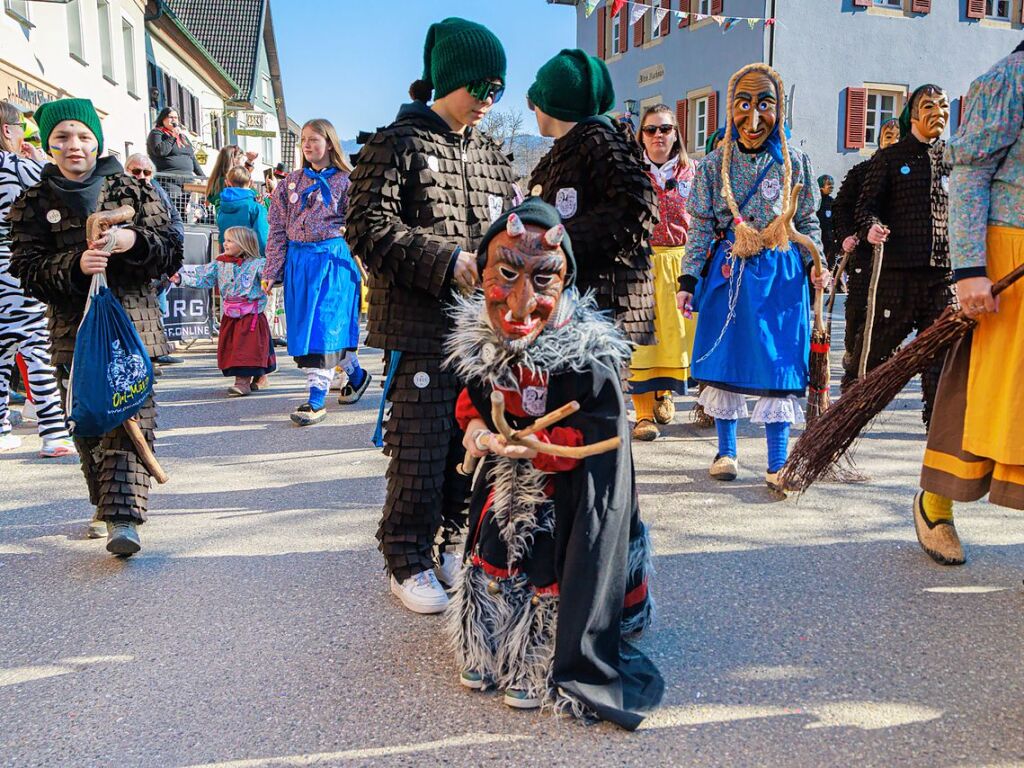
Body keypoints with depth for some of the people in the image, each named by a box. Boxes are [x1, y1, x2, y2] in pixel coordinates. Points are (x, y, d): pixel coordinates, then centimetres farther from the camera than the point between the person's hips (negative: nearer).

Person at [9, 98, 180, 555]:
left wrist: (135, 241, -16)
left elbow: (170, 256, 5)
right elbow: (26, 269, 2)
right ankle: (104, 506, 23)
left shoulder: (133, 192, 8)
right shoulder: (33, 204, 10)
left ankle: (122, 517, -16)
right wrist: (75, 265, -17)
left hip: (131, 321, -1)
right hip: (72, 328, 2)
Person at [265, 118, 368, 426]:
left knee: (324, 325, -10)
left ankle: (317, 400, -7)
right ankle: (356, 375, 27)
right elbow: (278, 229, 11)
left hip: (332, 259, -5)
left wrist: (366, 266, -5)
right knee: (305, 326, 8)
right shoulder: (291, 182, 13)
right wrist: (272, 271, 6)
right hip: (298, 261, 5)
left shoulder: (344, 181, 2)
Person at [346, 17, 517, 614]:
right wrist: (447, 261, -20)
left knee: (471, 442, 12)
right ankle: (408, 562, 16)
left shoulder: (492, 154, 18)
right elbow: (370, 228, -11)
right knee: (420, 451, -1)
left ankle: (450, 542, 31)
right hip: (421, 327, -6)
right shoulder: (397, 143, -2)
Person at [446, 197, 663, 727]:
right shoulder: (480, 339, -8)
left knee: (547, 571, 2)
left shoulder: (586, 352, -26)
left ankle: (542, 667, 26)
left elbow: (599, 432, -23)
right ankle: (486, 650, 40)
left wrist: (537, 445, -33)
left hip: (566, 490, -6)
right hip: (504, 479, 6)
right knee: (492, 555, 18)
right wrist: (474, 425, -11)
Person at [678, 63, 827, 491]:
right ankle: (726, 451, 18)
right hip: (728, 271, 1)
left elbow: (808, 221, 12)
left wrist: (815, 263, -1)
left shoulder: (794, 162, 6)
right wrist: (689, 278, -3)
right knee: (724, 359, 4)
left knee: (778, 364, -3)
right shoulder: (715, 164, 5)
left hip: (780, 273, 0)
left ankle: (778, 463, 5)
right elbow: (701, 227, 4)